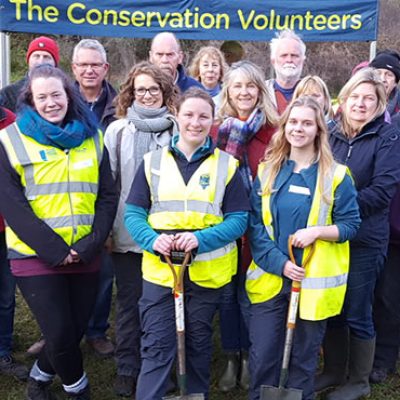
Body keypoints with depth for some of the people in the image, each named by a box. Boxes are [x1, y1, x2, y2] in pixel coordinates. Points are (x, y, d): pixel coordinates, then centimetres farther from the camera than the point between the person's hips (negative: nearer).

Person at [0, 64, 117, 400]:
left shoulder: (92, 138, 7)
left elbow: (108, 196, 3)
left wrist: (90, 244, -10)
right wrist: (54, 249, -16)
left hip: (84, 255, 4)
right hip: (35, 257, -3)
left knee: (76, 330, 10)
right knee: (61, 334, -5)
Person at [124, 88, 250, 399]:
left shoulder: (226, 165, 0)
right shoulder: (153, 161, 3)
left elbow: (238, 219, -5)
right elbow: (133, 213, 1)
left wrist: (201, 239, -21)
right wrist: (153, 240, -19)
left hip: (208, 271, 0)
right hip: (159, 270, 0)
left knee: (199, 346, 17)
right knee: (156, 348, 1)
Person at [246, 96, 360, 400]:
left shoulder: (336, 175, -2)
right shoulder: (267, 171, 5)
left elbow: (351, 224, -1)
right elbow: (255, 223, 1)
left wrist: (318, 231, -20)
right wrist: (279, 263, -12)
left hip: (314, 280, -2)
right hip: (271, 277, 2)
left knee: (304, 357, 11)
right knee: (262, 354, 5)